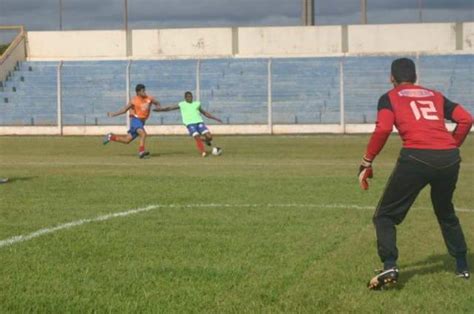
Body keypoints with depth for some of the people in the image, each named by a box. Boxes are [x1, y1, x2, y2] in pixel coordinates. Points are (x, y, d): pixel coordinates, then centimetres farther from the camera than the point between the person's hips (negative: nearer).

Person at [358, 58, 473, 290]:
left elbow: (383, 129, -4)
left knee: (385, 216, 8)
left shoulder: (390, 98, 13)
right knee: (446, 214, 30)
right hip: (449, 158, 4)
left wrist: (367, 163, 1)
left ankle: (389, 267, -11)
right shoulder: (435, 96, 25)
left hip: (416, 158, -4)